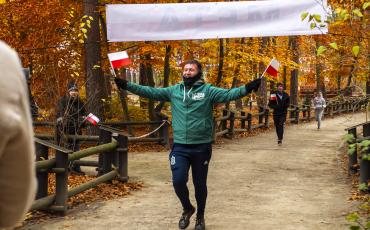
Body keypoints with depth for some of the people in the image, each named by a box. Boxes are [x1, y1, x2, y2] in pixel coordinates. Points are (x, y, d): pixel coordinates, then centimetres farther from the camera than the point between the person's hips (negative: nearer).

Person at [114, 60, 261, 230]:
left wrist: (247, 88, -32)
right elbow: (150, 92, 7)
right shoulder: (173, 91, 7)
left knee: (200, 184, 9)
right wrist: (127, 85, 1)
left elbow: (228, 94, -15)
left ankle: (200, 216, 31)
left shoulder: (208, 91, -3)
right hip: (180, 147, 2)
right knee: (178, 181, -7)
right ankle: (187, 208, 23)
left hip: (201, 147, -2)